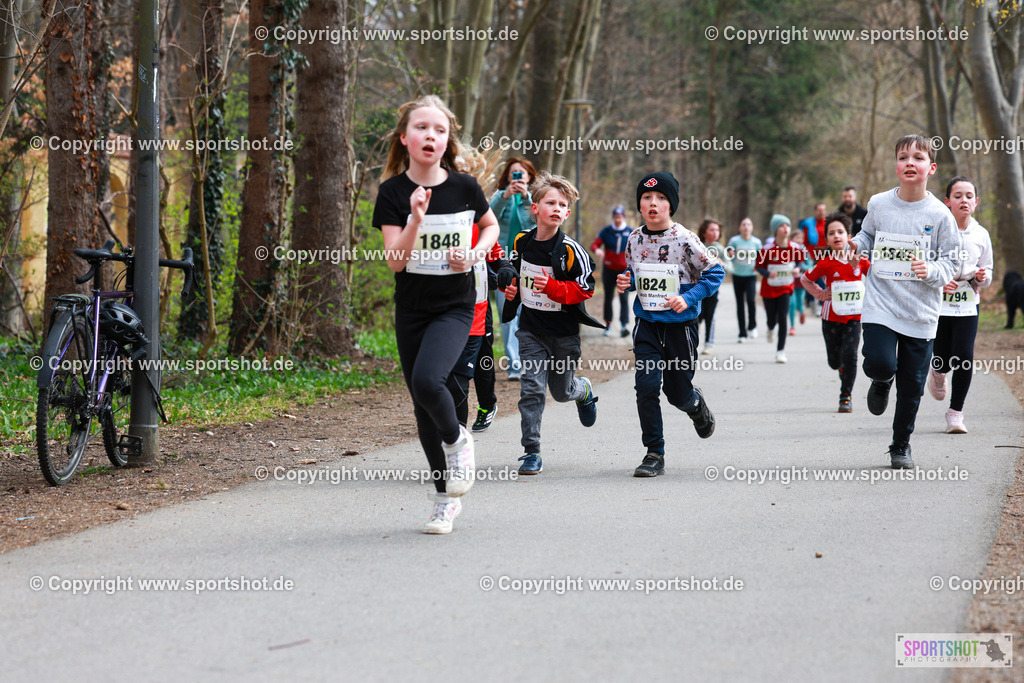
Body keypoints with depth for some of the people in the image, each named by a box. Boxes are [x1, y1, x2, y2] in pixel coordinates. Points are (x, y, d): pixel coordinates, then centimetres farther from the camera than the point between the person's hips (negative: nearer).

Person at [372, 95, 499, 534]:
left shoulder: (464, 187, -4)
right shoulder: (393, 193, -5)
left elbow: (491, 225, 16)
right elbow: (395, 261, -11)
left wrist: (475, 254, -3)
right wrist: (416, 219, -25)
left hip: (455, 307, -2)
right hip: (411, 311, 2)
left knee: (427, 381, -27)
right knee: (422, 405, 7)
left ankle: (457, 440, 4)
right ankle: (446, 498, 23)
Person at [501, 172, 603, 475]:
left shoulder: (570, 250, -14)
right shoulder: (522, 242, -1)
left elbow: (585, 288, -14)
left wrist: (552, 287, -27)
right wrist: (511, 289, 0)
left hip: (564, 331, -2)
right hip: (531, 328, 2)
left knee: (562, 391, 12)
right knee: (531, 387, -10)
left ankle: (585, 391, 50)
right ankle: (531, 451, -5)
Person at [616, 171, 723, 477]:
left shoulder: (685, 240, -14)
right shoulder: (635, 239, 0)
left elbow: (715, 272, -7)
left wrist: (688, 298, -18)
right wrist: (626, 282, -5)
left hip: (680, 323, -3)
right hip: (647, 324, 3)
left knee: (677, 391, 6)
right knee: (646, 386, -10)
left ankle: (696, 403, 44)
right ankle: (654, 454, 0)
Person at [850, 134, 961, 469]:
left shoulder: (939, 214, -5)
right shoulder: (878, 204, 0)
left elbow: (951, 261, 1)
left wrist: (931, 271, -19)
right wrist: (855, 245, -3)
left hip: (920, 313, 0)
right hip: (881, 304, 0)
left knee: (911, 387, 5)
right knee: (880, 363, -22)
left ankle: (901, 446, 26)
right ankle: (881, 382, 18)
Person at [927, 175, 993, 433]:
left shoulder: (981, 235, 4)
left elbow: (987, 272, 13)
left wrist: (982, 277, -10)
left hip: (967, 307, 2)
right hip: (938, 304, -2)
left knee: (964, 358, -10)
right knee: (943, 360, -1)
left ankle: (956, 412, 3)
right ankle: (938, 373, 38)